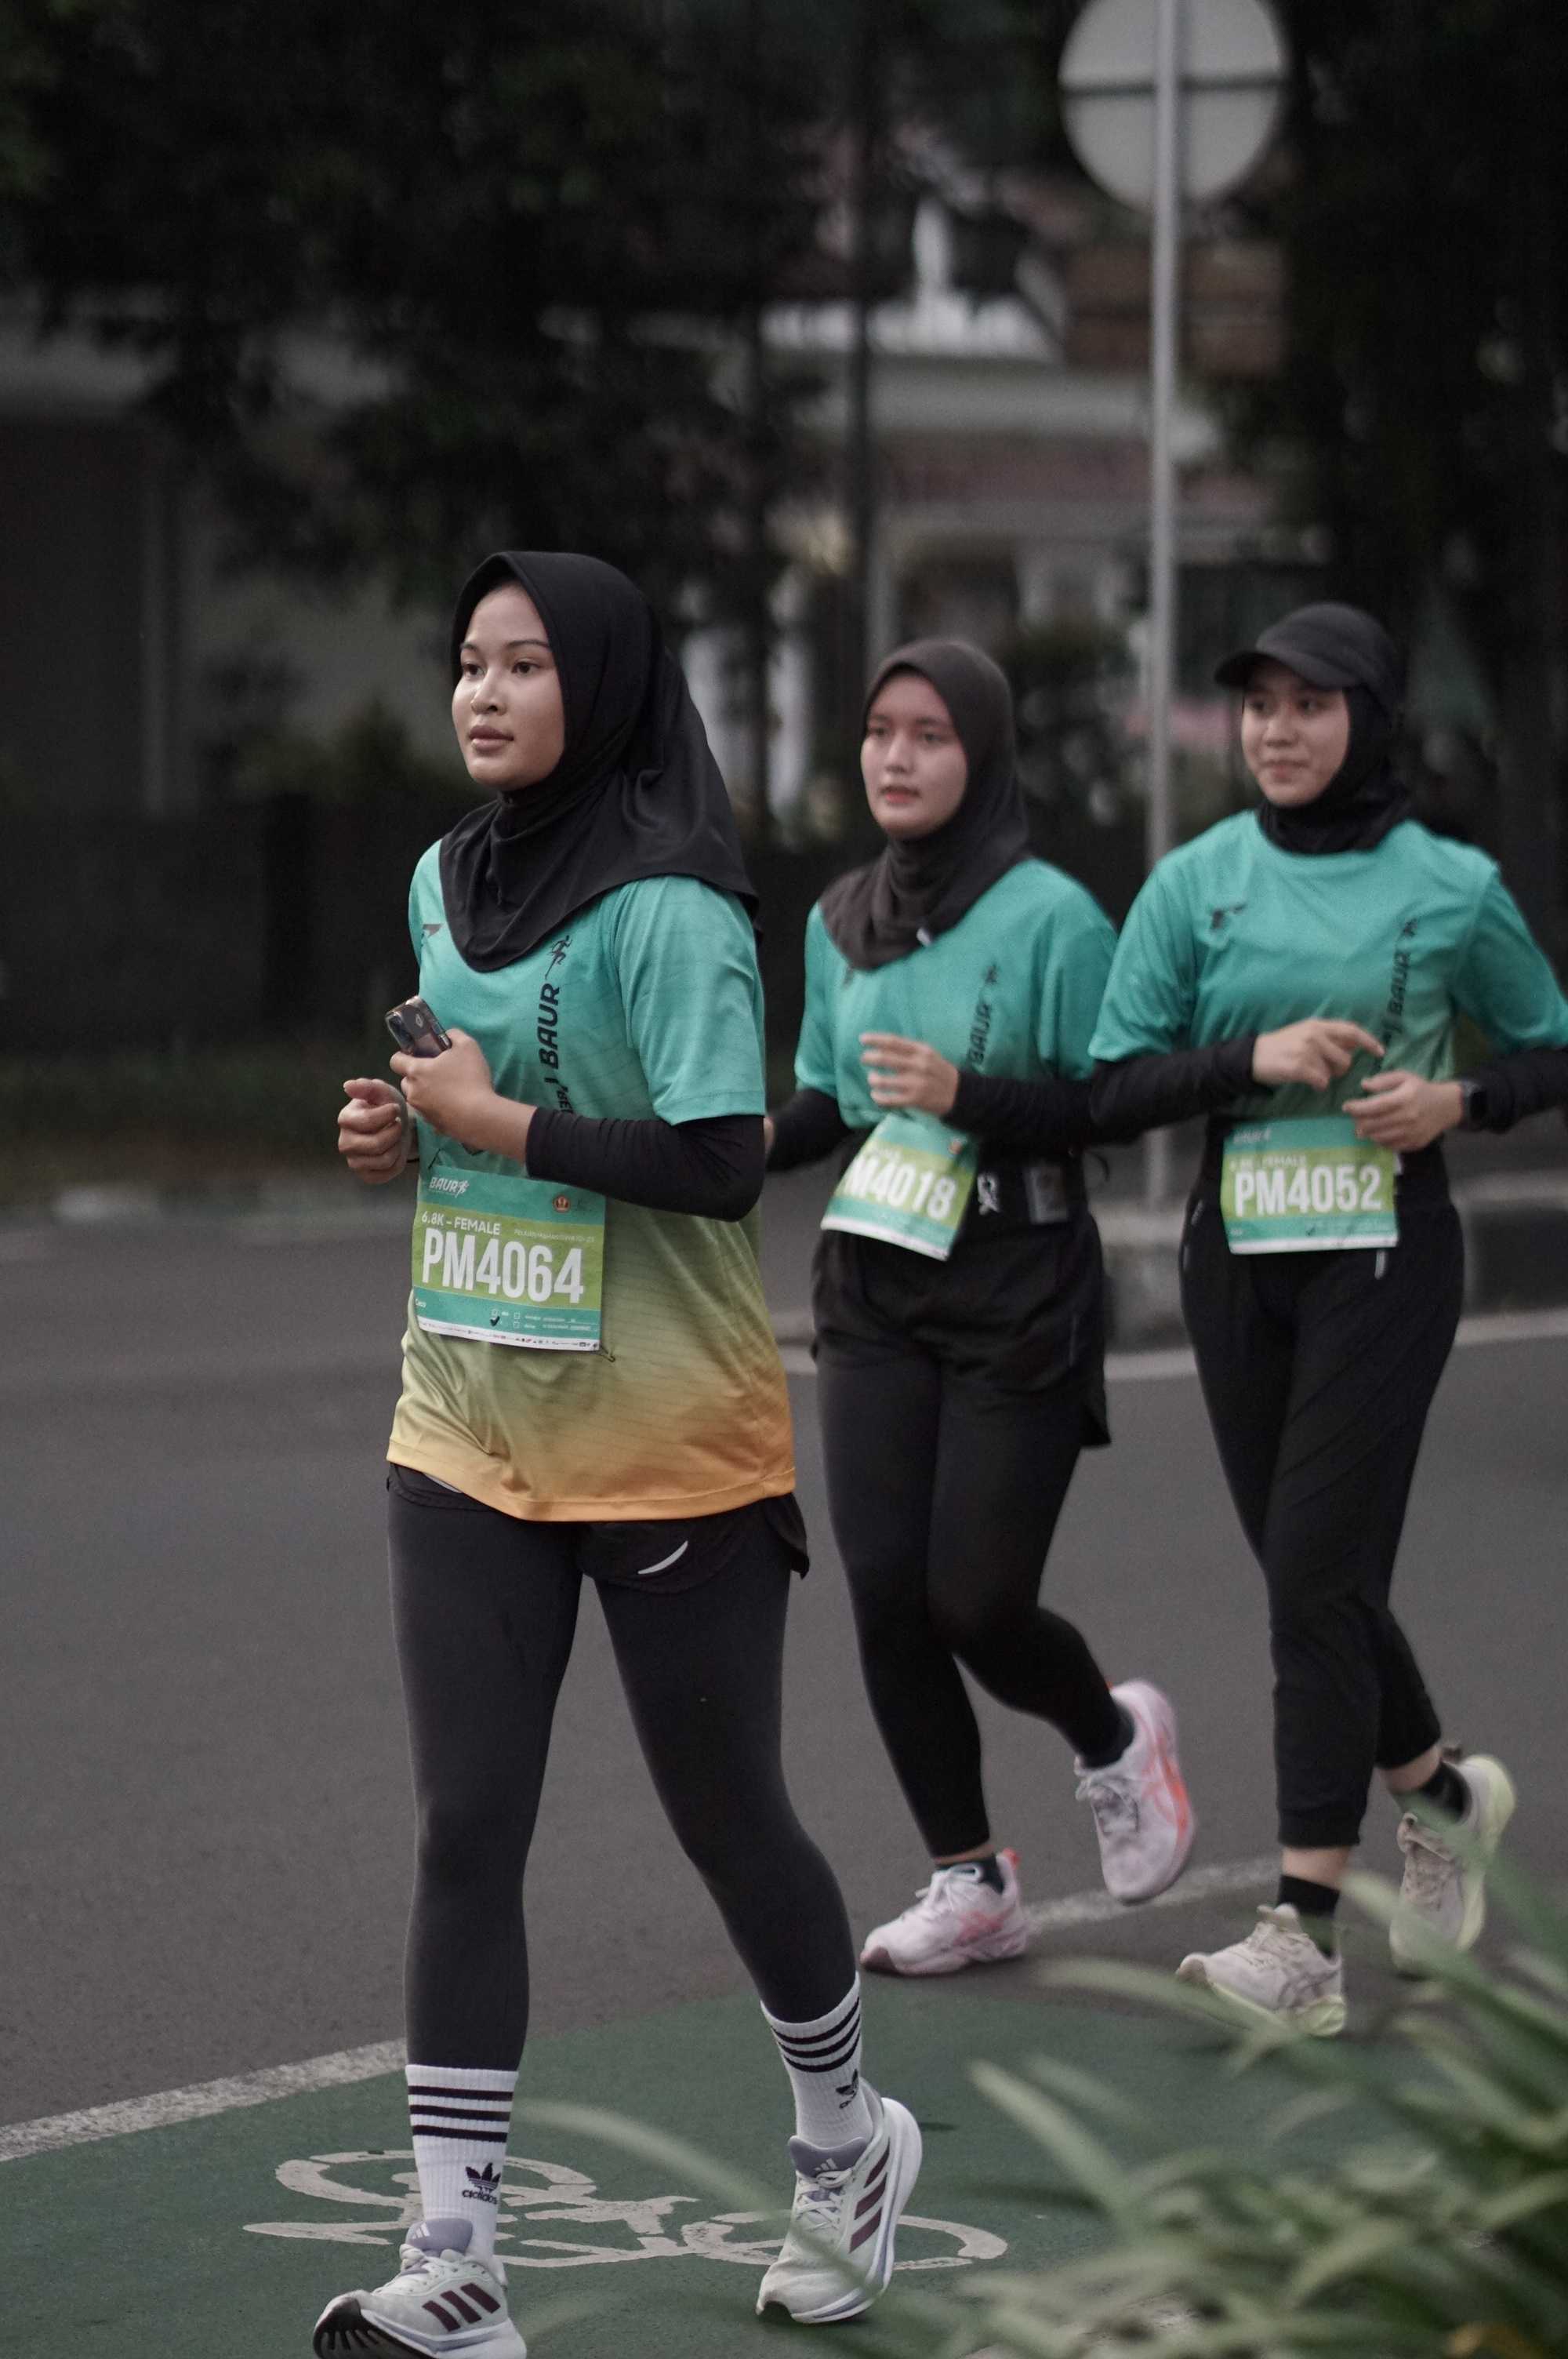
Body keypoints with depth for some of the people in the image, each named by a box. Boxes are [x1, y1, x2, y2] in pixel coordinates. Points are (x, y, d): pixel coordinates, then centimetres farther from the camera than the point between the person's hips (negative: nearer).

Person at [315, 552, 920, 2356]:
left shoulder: (667, 909, -16)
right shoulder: (445, 882, 8)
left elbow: (719, 1163, -23)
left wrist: (495, 1121, -19)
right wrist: (404, 1128, 2)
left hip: (671, 1446, -6)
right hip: (469, 1436, 6)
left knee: (723, 1812, 9)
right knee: (464, 1836, -2)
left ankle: (843, 2138, 35)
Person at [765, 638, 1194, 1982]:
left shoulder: (1050, 916, -10)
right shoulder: (840, 923, 8)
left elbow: (1110, 1108, -10)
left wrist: (968, 1095, -24)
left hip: (1021, 1301, -5)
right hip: (875, 1299, 5)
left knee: (976, 1602, -6)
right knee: (883, 1592, -2)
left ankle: (1114, 1741, 28)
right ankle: (970, 1885, 13)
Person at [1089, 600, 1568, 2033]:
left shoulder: (1452, 889, -2)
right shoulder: (1197, 883, 3)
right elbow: (1115, 1085, 0)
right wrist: (1257, 1058, -16)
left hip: (1384, 1255, -4)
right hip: (1238, 1255, 4)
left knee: (1317, 1570, -12)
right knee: (1309, 1573, 11)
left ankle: (1304, 1936, -12)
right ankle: (1443, 1794, 39)